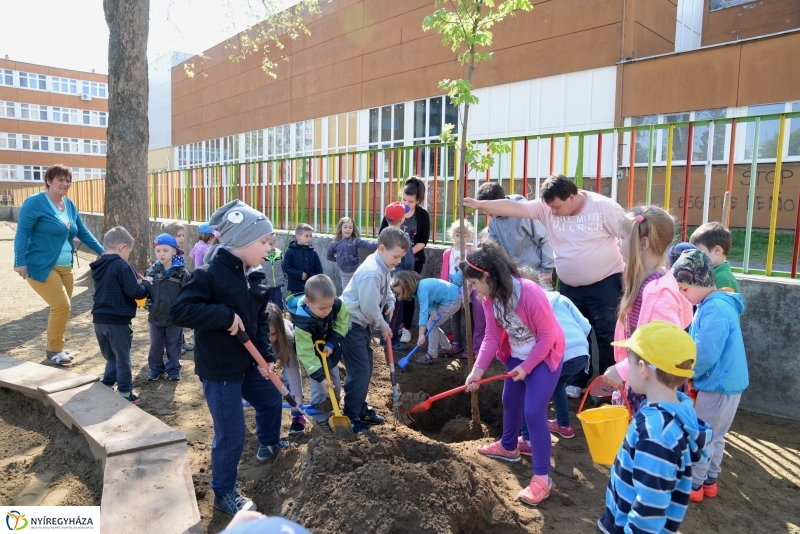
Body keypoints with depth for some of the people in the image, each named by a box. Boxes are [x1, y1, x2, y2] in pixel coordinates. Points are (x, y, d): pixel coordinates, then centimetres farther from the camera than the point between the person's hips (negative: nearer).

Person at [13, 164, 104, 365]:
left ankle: (56, 347, 26)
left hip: (65, 267, 7)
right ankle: (54, 350, 5)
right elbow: (22, 233, -13)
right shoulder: (35, 202, -9)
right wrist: (20, 261, -20)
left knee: (61, 307, 11)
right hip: (41, 266, -7)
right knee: (61, 306, -13)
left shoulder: (70, 205, 11)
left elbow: (83, 233, 17)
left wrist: (103, 252, 16)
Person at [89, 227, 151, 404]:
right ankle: (125, 393, 14)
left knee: (111, 356, 22)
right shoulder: (122, 266, -16)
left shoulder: (98, 266, 10)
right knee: (122, 357, 6)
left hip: (99, 319, 7)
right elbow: (136, 292, -20)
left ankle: (106, 387, 26)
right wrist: (147, 283, -1)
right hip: (117, 320, -7)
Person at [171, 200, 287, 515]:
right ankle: (223, 493, 24)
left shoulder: (255, 275, 2)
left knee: (271, 399, 26)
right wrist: (225, 315, -31)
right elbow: (180, 311, -29)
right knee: (231, 433, 1)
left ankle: (269, 445, 55)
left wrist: (266, 355, 0)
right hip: (218, 368, -8)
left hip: (247, 362, 8)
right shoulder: (211, 273, -22)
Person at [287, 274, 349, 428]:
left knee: (336, 385, 18)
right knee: (319, 389, -5)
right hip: (314, 356, -5)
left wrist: (332, 343, -21)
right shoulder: (303, 325, -41)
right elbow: (306, 354, -33)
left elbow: (343, 322, -12)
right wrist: (320, 377, -31)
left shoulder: (336, 304, -30)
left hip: (331, 351, 5)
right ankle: (321, 419, 18)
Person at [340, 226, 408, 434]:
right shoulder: (371, 273, -28)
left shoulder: (382, 267, 4)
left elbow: (386, 289, 21)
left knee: (366, 367, 18)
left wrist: (390, 303, 0)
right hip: (350, 324, -10)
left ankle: (361, 408, 32)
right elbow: (369, 308, -25)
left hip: (362, 323, 10)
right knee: (360, 371, -7)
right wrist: (383, 327, -10)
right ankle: (350, 416, 7)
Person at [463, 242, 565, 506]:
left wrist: (527, 366, -21)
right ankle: (508, 447, 46)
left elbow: (547, 337, -25)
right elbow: (492, 335, -8)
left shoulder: (531, 294, -34)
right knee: (510, 402, 20)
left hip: (545, 356, -8)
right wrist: (478, 369, -18)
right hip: (517, 356, 8)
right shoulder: (491, 298, -11)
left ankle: (542, 478, 2)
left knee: (534, 413, -11)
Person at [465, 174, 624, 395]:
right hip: (569, 285, 4)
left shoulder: (604, 207, -16)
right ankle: (578, 381, 28)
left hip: (605, 282, -4)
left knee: (607, 335, 2)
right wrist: (480, 204, -32)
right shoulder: (545, 207, -9)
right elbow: (513, 207, -19)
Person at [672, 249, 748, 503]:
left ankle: (694, 484, 21)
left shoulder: (715, 310, -25)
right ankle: (710, 480, 35)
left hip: (719, 385, -9)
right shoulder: (713, 304, 6)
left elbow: (705, 355, -27)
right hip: (725, 382, 9)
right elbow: (700, 345, 14)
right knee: (714, 436, 21)